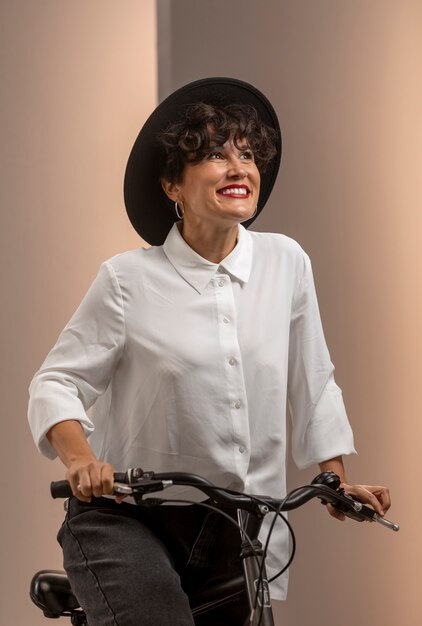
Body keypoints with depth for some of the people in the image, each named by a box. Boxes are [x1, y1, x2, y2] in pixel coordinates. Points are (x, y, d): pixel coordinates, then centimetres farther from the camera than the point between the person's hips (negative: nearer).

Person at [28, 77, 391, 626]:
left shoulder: (285, 263, 1)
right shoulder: (129, 280, -8)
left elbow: (312, 385, 12)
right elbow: (56, 383, -7)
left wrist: (338, 480, 12)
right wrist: (80, 459, -24)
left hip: (240, 536, 4)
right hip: (127, 522, -4)